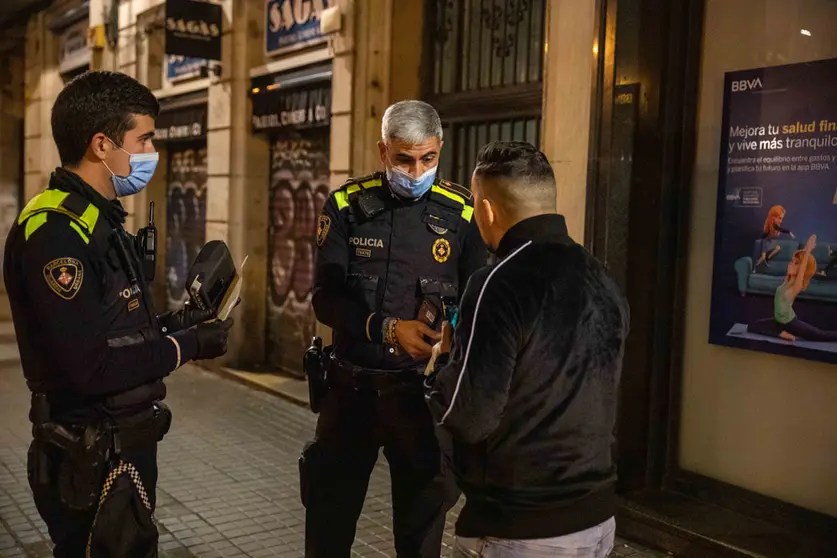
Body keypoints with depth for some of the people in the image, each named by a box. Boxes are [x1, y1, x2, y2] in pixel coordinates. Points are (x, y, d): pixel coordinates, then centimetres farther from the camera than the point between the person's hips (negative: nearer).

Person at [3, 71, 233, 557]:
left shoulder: (101, 220, 11)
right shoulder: (55, 232, -23)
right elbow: (90, 367, -28)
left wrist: (170, 325, 3)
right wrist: (186, 346, -17)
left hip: (127, 443, 10)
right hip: (90, 459, -10)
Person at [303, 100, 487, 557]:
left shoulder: (460, 212, -3)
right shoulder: (347, 205, -3)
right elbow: (325, 297, -7)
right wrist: (388, 329, -21)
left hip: (424, 389, 0)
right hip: (353, 386, 1)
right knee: (328, 520, 13)